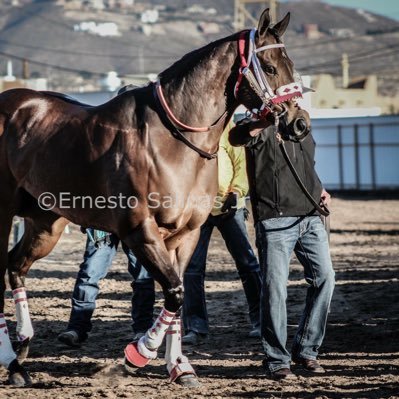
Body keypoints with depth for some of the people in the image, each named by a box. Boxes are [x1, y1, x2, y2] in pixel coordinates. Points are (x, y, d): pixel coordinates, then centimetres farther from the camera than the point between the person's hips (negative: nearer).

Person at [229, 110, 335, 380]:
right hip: (275, 220, -7)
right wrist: (266, 122, -49)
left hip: (310, 217, 7)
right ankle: (277, 360, 4)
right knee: (275, 288, -6)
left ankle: (306, 350, 17)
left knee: (324, 278, 4)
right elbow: (236, 137, -30)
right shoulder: (261, 127, -6)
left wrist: (319, 189, 12)